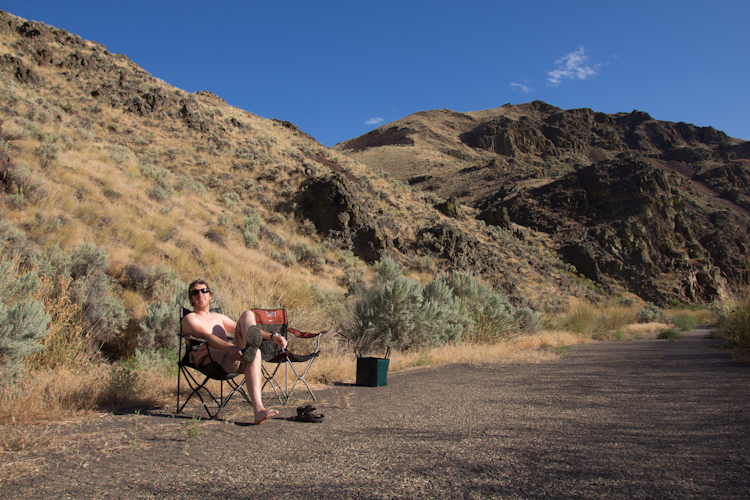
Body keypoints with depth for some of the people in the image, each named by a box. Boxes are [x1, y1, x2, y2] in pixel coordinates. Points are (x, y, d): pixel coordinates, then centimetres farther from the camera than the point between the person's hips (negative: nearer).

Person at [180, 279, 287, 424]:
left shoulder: (218, 317, 33)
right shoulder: (189, 319, 8)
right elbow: (206, 336, -14)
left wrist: (272, 336, 12)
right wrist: (229, 347, -36)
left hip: (232, 357, 6)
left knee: (247, 315, -18)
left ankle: (250, 347, -48)